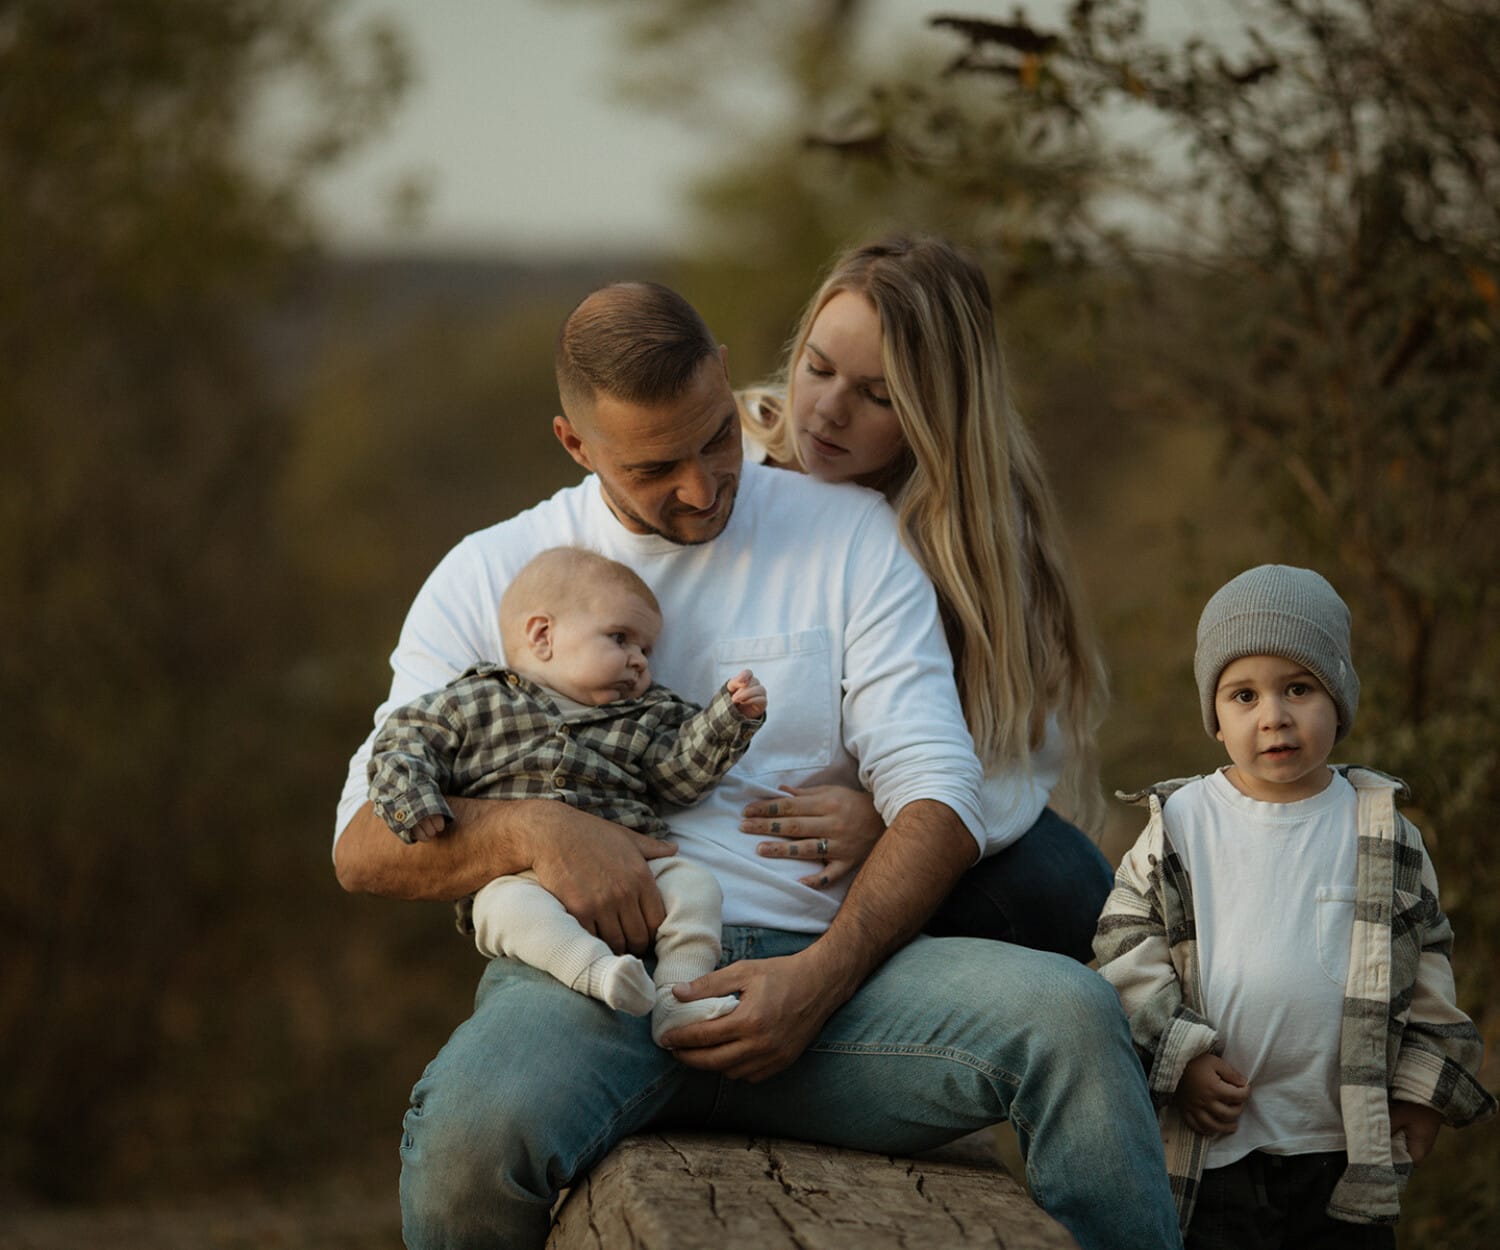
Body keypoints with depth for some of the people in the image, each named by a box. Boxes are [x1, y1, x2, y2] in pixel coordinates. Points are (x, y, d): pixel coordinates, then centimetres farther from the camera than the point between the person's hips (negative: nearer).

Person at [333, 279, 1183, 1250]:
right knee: (472, 1130, -38)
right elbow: (365, 845, 8)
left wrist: (821, 977, -14)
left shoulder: (851, 535, 13)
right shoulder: (490, 578, 13)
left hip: (815, 961, 1)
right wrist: (530, 827, -14)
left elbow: (938, 799, 4)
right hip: (591, 977, -1)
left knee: (1070, 1011, -28)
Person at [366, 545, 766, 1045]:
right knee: (513, 906, -37)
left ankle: (679, 1000, -27)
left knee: (693, 885, -19)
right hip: (513, 875, -4)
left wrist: (731, 717, 3)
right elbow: (405, 741, 11)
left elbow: (681, 772, 15)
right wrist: (413, 803, -7)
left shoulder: (641, 719, 24)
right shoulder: (472, 703, 13)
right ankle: (595, 971, -54)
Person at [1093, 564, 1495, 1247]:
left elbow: (1427, 962, 10)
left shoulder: (1384, 834, 4)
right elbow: (1125, 954, 1)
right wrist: (1178, 1059, -9)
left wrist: (1423, 1090, 5)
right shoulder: (1179, 826, 1)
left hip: (1346, 1152, 1)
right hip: (1209, 1150, -1)